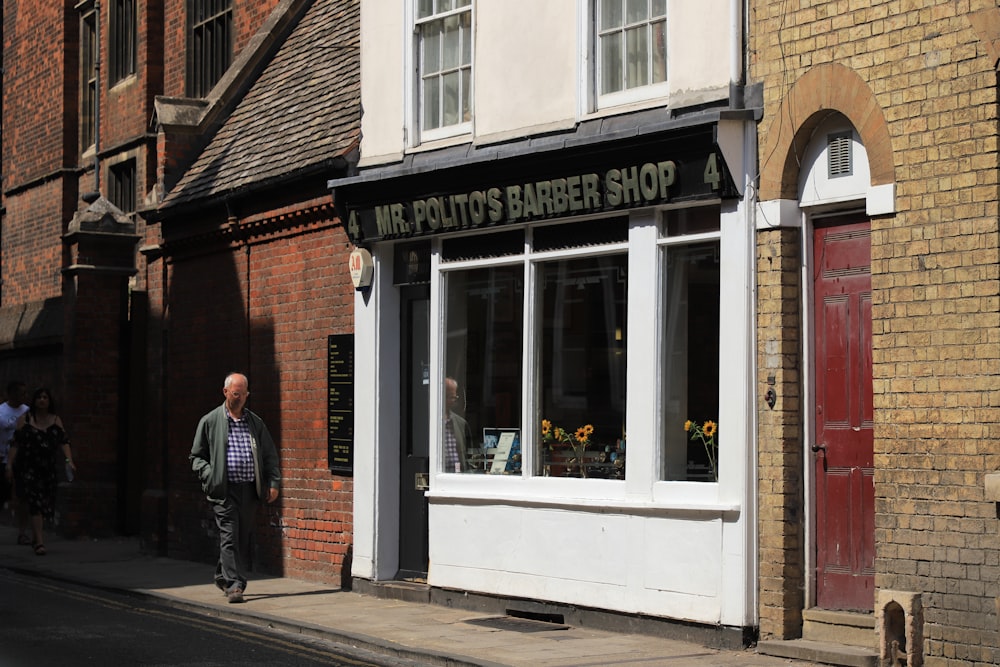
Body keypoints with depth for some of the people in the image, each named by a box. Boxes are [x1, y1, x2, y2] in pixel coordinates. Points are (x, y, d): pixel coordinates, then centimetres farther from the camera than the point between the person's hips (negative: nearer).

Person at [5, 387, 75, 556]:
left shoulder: (56, 420, 9)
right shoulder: (24, 419, 1)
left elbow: (63, 442, 1)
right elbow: (15, 443, -2)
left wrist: (69, 460, -14)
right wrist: (9, 464, -10)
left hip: (47, 468, 4)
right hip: (28, 467, -4)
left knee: (44, 505, 10)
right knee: (35, 503, -12)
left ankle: (35, 537, 30)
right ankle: (39, 542, -15)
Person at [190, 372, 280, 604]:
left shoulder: (255, 422, 16)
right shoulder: (210, 421, 7)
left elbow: (270, 455, 19)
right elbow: (197, 456, 10)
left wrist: (273, 482, 7)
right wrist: (210, 476, -7)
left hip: (250, 489, 4)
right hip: (224, 489, -4)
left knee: (243, 538, 6)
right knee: (229, 537, -11)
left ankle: (223, 576, 24)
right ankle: (234, 585, -13)